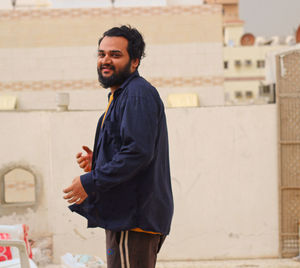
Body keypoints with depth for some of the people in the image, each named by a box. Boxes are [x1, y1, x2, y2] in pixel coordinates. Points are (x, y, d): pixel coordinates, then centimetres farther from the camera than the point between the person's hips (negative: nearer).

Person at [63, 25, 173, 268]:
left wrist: (90, 182, -20)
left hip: (134, 218, -11)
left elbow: (138, 153, -23)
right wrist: (96, 161, 10)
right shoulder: (120, 96, 21)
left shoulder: (138, 94, -13)